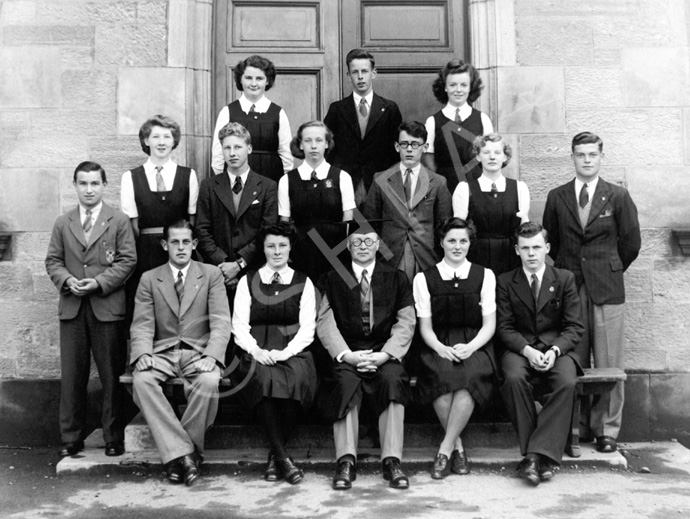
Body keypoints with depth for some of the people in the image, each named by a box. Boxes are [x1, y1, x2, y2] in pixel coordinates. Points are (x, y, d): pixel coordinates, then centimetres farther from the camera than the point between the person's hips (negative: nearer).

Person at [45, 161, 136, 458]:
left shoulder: (119, 221, 4)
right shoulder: (63, 223, 13)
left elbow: (127, 260, -3)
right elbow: (52, 260, 12)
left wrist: (99, 282, -14)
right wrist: (67, 280, -8)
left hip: (107, 307, -2)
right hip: (71, 308, 3)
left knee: (111, 375, 3)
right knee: (71, 376, 6)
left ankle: (114, 438, 14)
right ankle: (71, 438, 18)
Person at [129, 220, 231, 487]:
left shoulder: (211, 274, 8)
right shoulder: (149, 279, 12)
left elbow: (221, 322, -1)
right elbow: (142, 325, 4)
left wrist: (211, 356, -19)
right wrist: (143, 354, -17)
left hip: (199, 351, -1)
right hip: (162, 352, 2)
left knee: (208, 381, -34)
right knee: (141, 379, -30)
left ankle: (184, 452, -16)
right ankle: (181, 452, -26)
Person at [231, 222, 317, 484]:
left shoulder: (303, 283, 14)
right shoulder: (248, 281, 15)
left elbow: (307, 328, 5)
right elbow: (239, 326, 7)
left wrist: (284, 352, -13)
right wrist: (256, 350, -13)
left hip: (293, 352, 0)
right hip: (256, 355, 0)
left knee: (295, 377, -34)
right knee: (263, 377, -34)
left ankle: (275, 456, -18)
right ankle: (283, 457, -24)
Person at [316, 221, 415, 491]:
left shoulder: (396, 278, 13)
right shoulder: (333, 279, 12)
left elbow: (405, 323, 2)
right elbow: (325, 323, 1)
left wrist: (384, 355, -15)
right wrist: (347, 355, -16)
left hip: (384, 354, 0)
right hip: (346, 354, 0)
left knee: (393, 378, -31)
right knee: (345, 380, -32)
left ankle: (392, 461, -28)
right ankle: (346, 462, -29)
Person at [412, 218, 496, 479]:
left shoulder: (485, 276, 12)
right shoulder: (424, 278, 10)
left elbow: (489, 324, 6)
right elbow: (425, 327, 6)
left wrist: (469, 347, -13)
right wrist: (441, 348, -15)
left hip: (474, 347, 0)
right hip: (439, 348, 0)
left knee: (468, 377, -34)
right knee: (441, 376, -33)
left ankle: (445, 449, -19)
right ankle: (457, 446, -11)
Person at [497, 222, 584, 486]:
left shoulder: (565, 279, 8)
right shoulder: (505, 282, 7)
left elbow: (574, 326, 3)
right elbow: (504, 327, 2)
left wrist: (554, 350, -16)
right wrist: (527, 350, -17)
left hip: (557, 349, 0)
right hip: (520, 349, 0)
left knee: (567, 382, -32)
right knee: (514, 378, -33)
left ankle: (537, 453, -27)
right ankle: (542, 455, -24)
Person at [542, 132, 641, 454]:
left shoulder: (618, 197, 5)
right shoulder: (556, 197, 8)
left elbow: (631, 242, 9)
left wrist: (610, 270, 13)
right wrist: (567, 269, 11)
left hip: (606, 289, -1)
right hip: (569, 287, 1)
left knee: (609, 364, 1)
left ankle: (606, 430, 12)